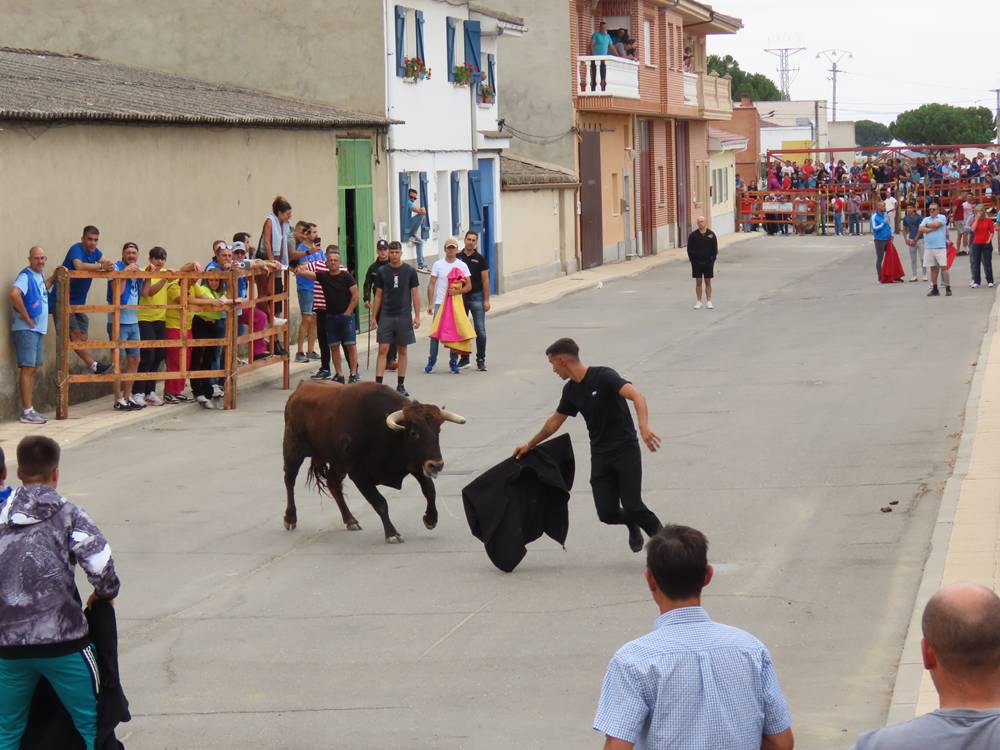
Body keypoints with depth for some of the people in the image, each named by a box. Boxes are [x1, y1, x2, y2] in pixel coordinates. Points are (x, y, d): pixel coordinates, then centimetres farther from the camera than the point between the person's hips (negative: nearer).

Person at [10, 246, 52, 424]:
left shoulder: (38, 276, 15)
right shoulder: (26, 276, -13)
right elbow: (15, 294, -31)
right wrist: (27, 318, -23)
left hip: (38, 329, 9)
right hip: (26, 329, -9)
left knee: (33, 370, 11)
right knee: (27, 368, -10)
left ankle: (30, 409, 16)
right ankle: (27, 412, -12)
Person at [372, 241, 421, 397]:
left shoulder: (409, 271, 0)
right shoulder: (382, 271, 4)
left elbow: (415, 294, 2)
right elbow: (378, 295, 8)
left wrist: (417, 316, -3)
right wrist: (373, 316, 4)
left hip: (404, 317, 0)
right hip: (386, 316, 0)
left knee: (402, 351, 7)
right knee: (383, 350, -5)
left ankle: (400, 385, 14)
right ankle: (378, 384, -8)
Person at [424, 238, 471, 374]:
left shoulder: (462, 266, 5)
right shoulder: (438, 264, 2)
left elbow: (469, 286, 3)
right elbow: (431, 285, 3)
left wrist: (457, 291, -16)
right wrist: (430, 304, -4)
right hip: (440, 303, -1)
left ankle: (453, 362, 12)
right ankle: (431, 361, 3)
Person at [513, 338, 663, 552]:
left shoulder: (604, 376, -15)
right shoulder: (571, 391, 7)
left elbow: (637, 396, -28)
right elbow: (554, 422, 23)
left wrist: (644, 428, -45)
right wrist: (529, 445, 33)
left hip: (626, 449, -6)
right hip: (600, 455, 6)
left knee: (633, 507, -14)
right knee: (607, 513, -3)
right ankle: (632, 526, 30)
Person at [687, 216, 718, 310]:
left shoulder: (711, 234, -1)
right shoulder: (693, 235, -2)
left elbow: (715, 249, 4)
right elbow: (689, 249, 2)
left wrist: (712, 260, -3)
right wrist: (692, 260, -5)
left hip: (708, 262, 0)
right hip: (697, 263, 0)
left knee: (708, 282, 5)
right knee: (698, 282, 3)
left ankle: (708, 302, 10)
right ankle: (698, 302, 8)